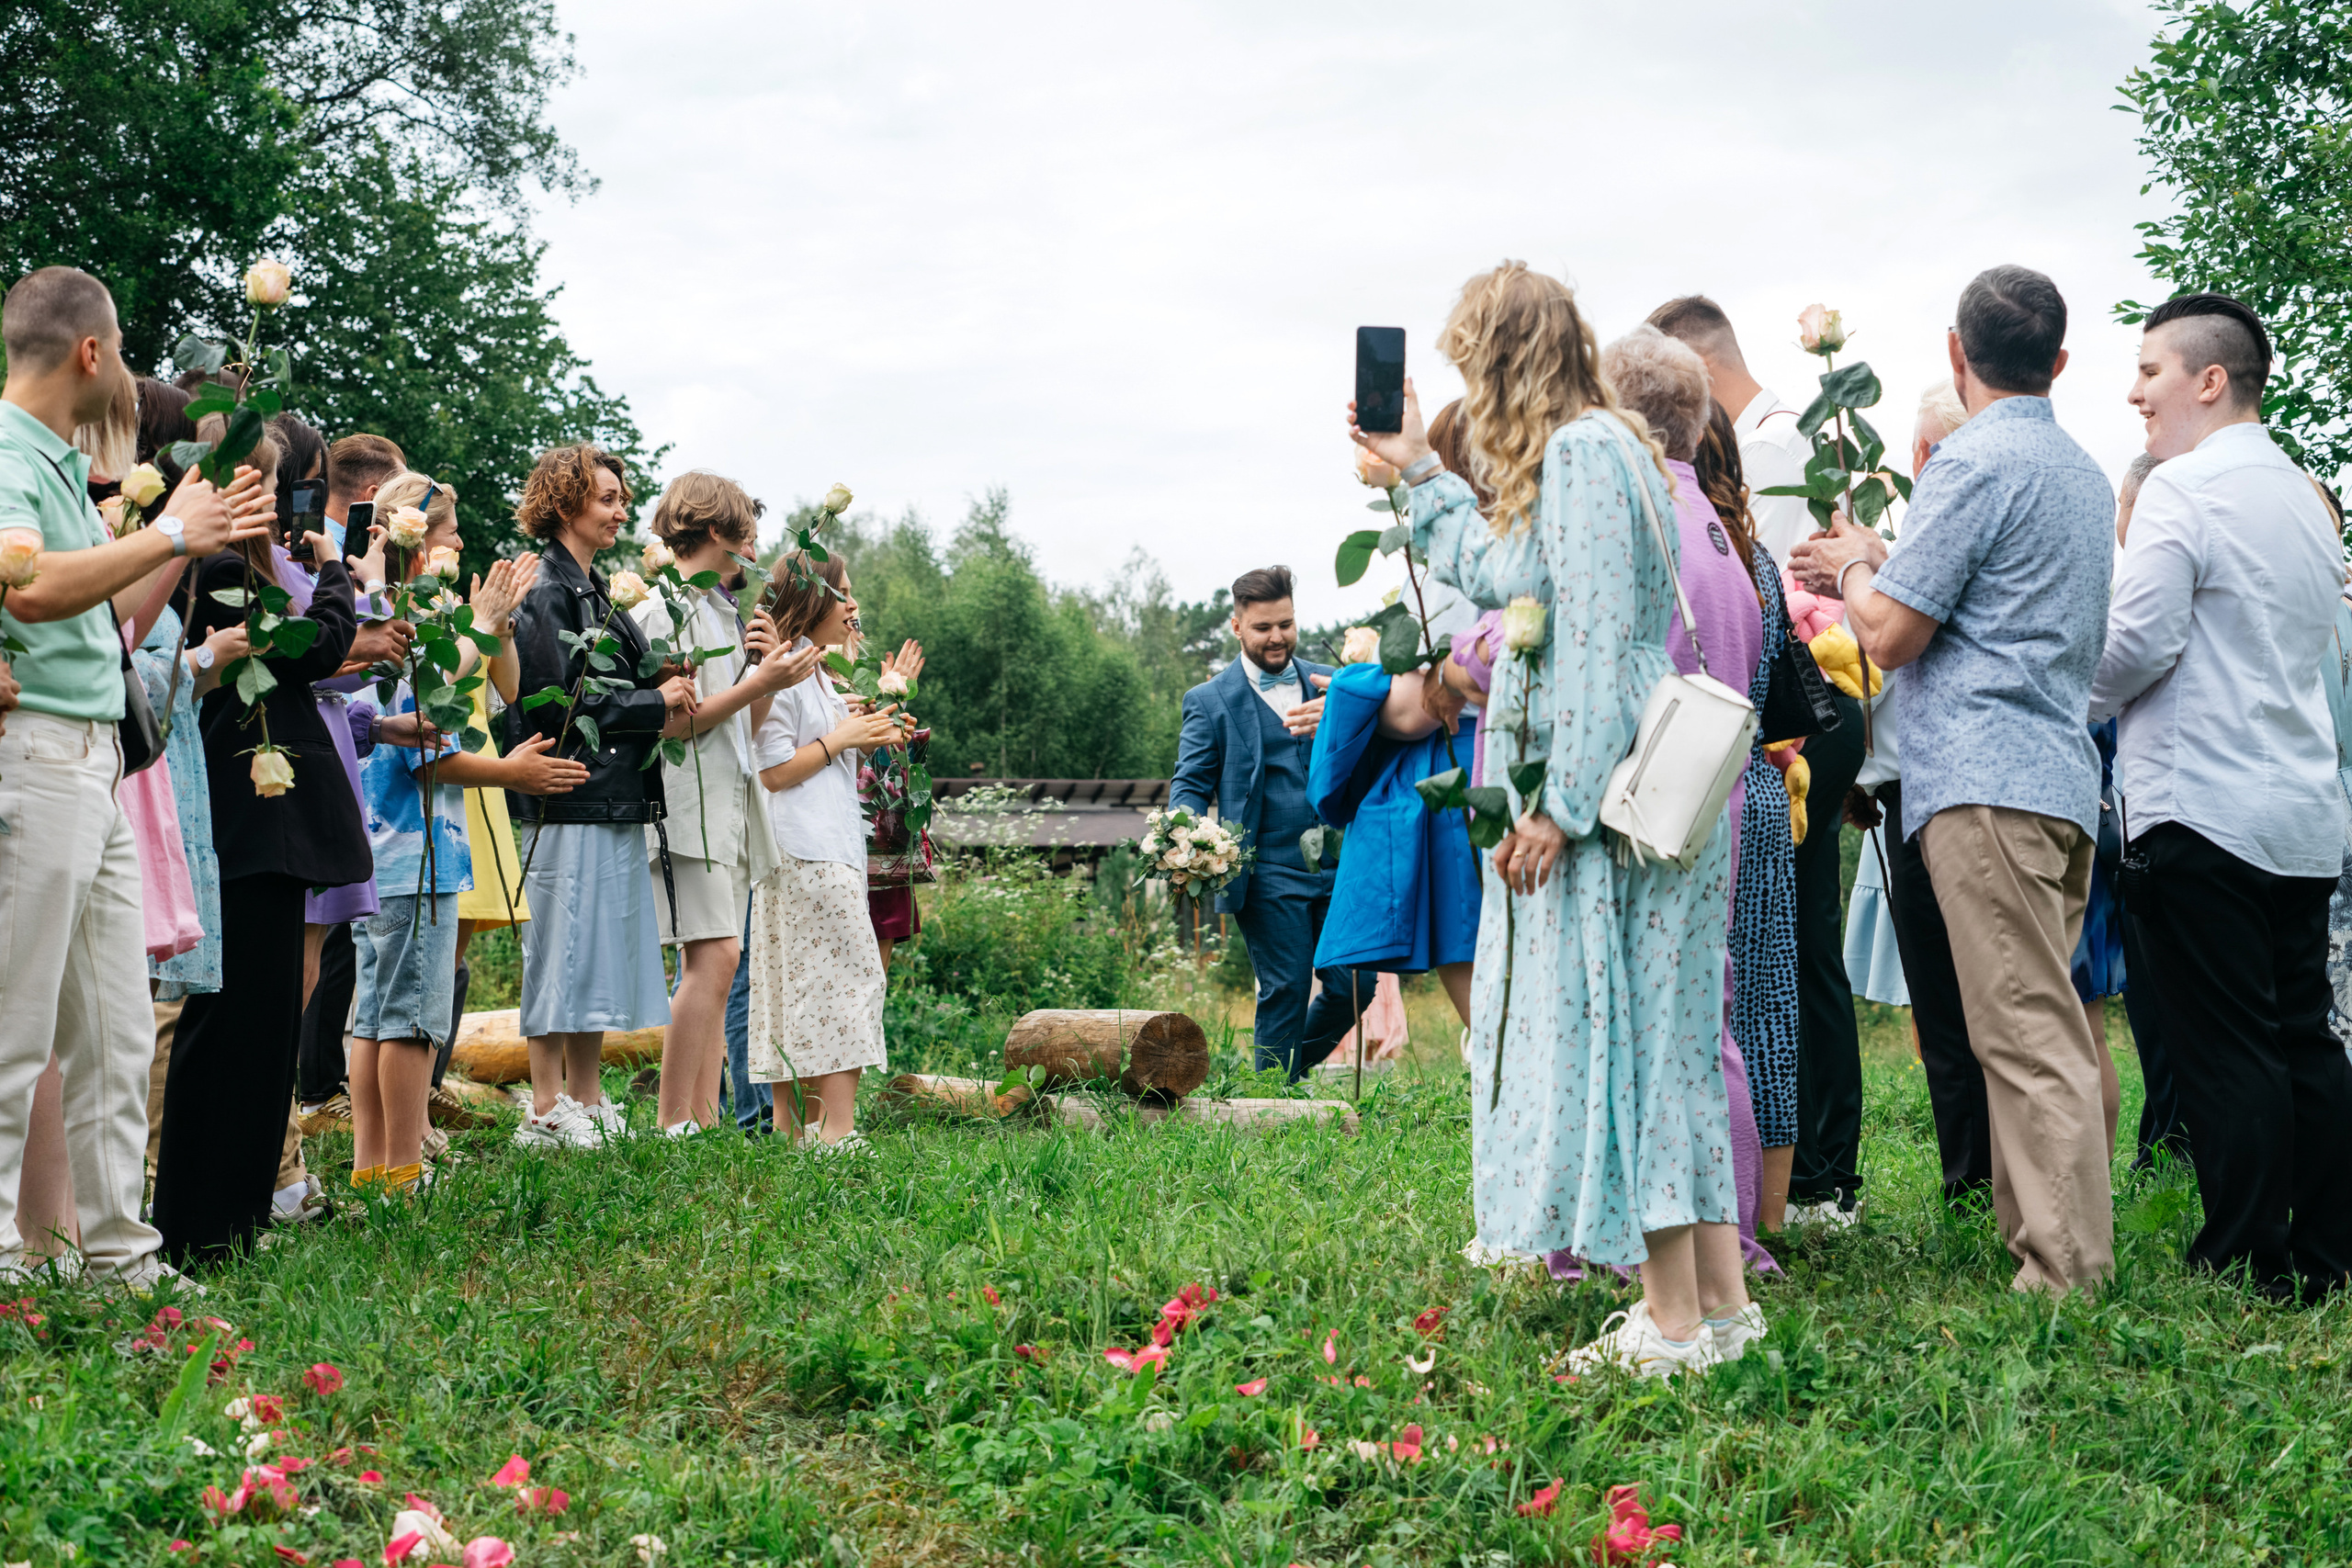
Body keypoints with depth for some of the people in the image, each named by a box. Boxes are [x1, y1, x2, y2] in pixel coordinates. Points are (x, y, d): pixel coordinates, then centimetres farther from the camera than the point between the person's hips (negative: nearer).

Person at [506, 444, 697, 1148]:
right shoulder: (546, 593, -9)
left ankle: (587, 1102, 17)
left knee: (605, 949, 11)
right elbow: (560, 703, -17)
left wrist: (666, 688, 3)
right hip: (570, 800, -9)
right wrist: (656, 703, -11)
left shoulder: (595, 591, 19)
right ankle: (547, 1110, -1)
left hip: (615, 799, 9)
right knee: (564, 949, -6)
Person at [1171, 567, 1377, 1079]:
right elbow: (1190, 785, 1)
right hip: (1269, 871, -4)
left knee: (1354, 984, 2)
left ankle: (1286, 1067, 25)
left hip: (1336, 862, 4)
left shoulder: (1329, 683, 14)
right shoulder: (1209, 700, 4)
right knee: (1285, 990, -5)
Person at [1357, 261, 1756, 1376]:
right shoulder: (1575, 452, 18)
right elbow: (1499, 575, 33)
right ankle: (1717, 1300, 14)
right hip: (1616, 796, 10)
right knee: (1656, 1041, 10)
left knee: (1613, 1032, -7)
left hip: (1607, 796, -10)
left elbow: (1596, 639, -19)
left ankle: (1676, 1322, -3)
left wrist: (1560, 806, -20)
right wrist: (1418, 472, 37)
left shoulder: (1584, 451, -13)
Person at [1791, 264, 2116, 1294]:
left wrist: (1855, 564, 10)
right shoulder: (2085, 475, 20)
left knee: (2027, 1036, -11)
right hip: (2064, 777, 9)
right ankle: (2060, 1251, 15)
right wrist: (1873, 571, 29)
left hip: (1985, 784, -9)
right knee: (2047, 1029, 12)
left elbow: (1889, 637, -10)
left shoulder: (1975, 464, -9)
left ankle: (2066, 1279, -13)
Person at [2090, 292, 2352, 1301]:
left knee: (2225, 1048, -4)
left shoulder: (2184, 489, -10)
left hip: (2205, 811, -8)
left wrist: (2074, 704, 4)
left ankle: (2250, 1271, -1)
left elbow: (2138, 642, -16)